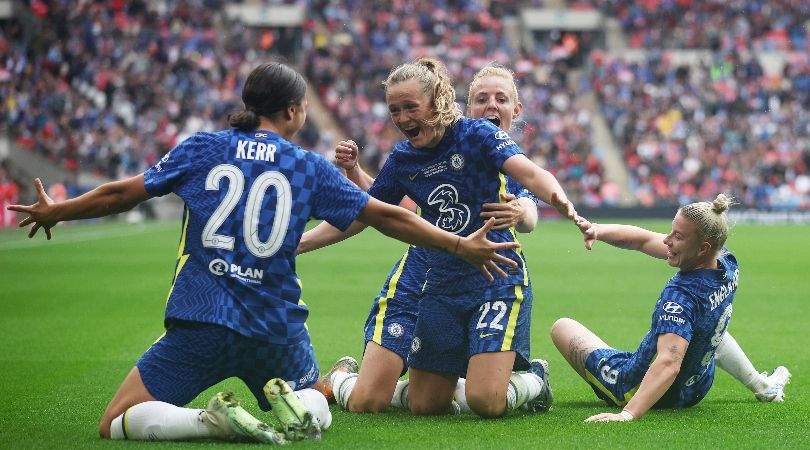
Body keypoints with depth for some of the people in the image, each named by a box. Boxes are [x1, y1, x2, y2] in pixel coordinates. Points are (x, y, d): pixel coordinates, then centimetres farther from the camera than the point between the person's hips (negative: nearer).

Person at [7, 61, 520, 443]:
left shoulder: (202, 149, 6)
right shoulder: (309, 167, 5)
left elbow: (121, 194, 11)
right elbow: (386, 216, 6)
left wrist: (54, 212, 27)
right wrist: (461, 245, 17)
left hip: (199, 322, -1)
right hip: (276, 327, 1)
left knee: (117, 424, 5)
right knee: (316, 412, 28)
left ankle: (215, 420, -20)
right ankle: (290, 403, -9)